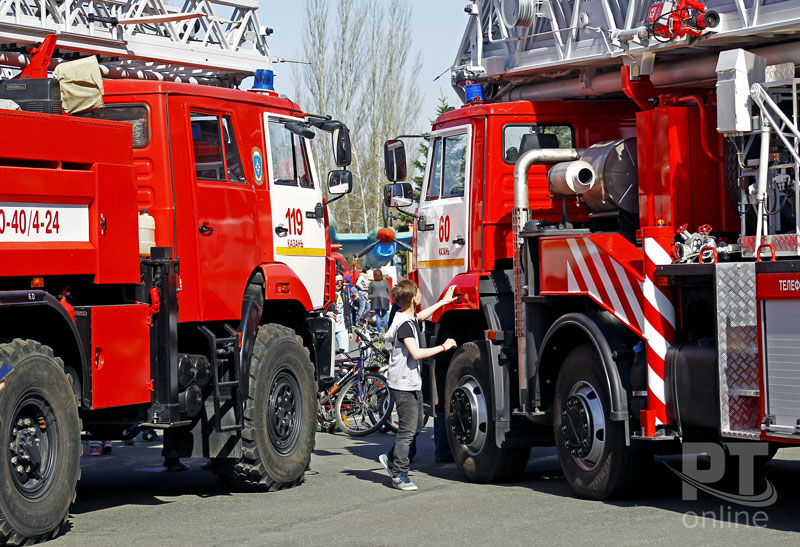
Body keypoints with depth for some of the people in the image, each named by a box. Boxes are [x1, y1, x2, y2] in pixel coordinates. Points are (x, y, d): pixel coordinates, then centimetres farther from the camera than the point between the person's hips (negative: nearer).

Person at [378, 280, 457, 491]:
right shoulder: (404, 324, -20)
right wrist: (444, 347, -20)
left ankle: (391, 458, 28)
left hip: (412, 384, 10)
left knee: (416, 426, 17)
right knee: (407, 430, -7)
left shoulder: (409, 318, 10)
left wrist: (443, 301, 40)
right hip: (404, 385, -10)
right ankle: (399, 475, -1)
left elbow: (421, 316, 35)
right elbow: (416, 353, -28)